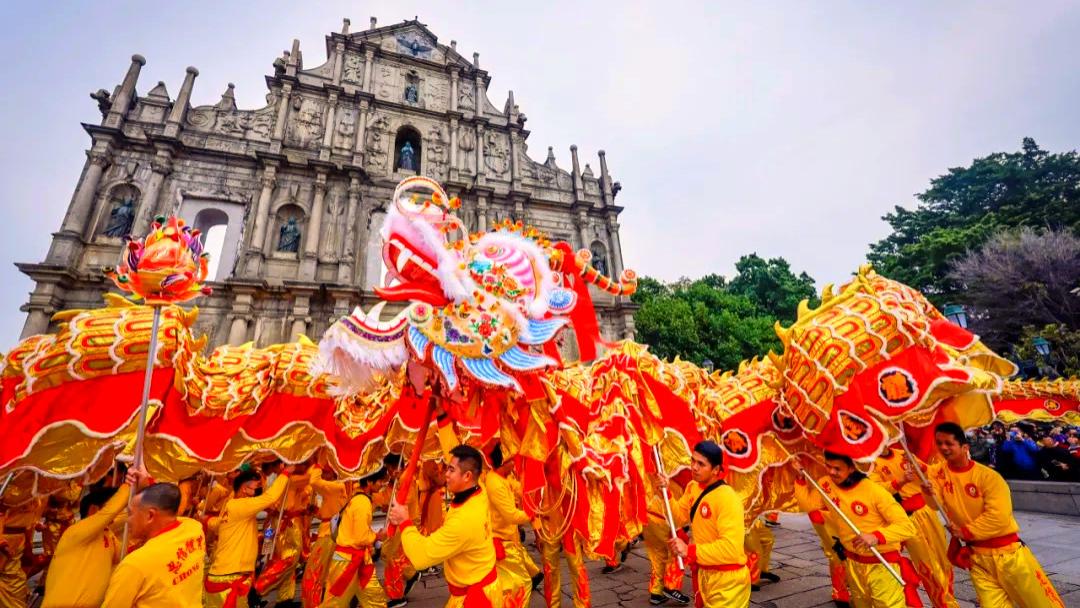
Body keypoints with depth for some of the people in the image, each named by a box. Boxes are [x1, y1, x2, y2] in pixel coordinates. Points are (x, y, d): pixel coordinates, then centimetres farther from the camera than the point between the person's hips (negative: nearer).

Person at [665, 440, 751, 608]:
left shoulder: (727, 498, -27)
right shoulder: (692, 488, -2)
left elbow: (731, 547, -32)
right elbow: (680, 517, 8)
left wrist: (690, 551, -31)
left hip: (726, 580, -8)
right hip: (703, 573, 8)